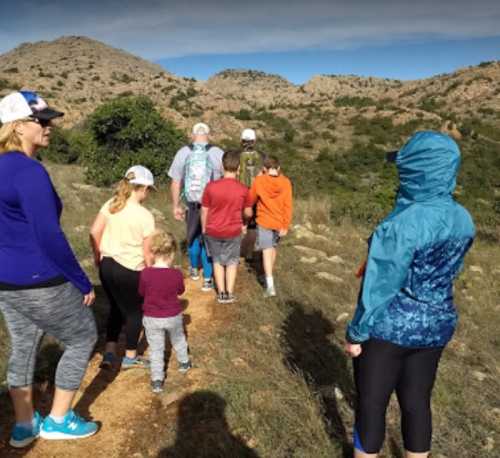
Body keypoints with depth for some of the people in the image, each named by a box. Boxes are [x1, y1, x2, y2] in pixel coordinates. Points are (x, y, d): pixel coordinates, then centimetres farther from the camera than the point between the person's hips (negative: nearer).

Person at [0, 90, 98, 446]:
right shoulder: (30, 171, -23)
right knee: (83, 338, 11)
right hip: (38, 281, -9)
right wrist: (83, 282, -16)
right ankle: (58, 420, 23)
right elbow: (50, 237, -25)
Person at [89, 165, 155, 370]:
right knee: (134, 312, 15)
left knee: (116, 308, 24)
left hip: (106, 266, 6)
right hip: (130, 271, -5)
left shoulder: (111, 204, 0)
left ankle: (109, 352, 22)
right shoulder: (145, 215, -14)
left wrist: (98, 256, 13)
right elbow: (147, 252, -11)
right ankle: (130, 357, 28)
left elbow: (94, 233, -1)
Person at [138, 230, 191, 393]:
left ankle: (157, 380, 14)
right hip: (173, 316, 1)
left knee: (156, 349, 12)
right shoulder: (176, 274, -18)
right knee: (178, 340, 27)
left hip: (152, 318, -1)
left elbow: (141, 292, -3)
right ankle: (184, 363, 47)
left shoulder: (145, 273, -20)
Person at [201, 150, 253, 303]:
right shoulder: (243, 189, -14)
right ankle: (230, 293, 19)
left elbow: (204, 211, -5)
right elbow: (248, 213, -1)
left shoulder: (211, 186, -15)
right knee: (232, 261, 17)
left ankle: (221, 293, 21)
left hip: (213, 231, 1)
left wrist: (204, 229, 10)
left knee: (218, 261, 18)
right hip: (233, 232, 0)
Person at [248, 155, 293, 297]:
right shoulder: (286, 182, -7)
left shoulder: (259, 181, -11)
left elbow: (251, 200, 4)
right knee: (273, 247, 23)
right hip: (279, 222, 3)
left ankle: (270, 285, -13)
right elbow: (288, 206, -9)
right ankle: (269, 276, 40)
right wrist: (286, 225, -3)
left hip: (264, 221, -3)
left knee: (267, 251, -4)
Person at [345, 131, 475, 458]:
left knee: (371, 404, 13)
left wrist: (357, 333, -9)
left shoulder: (403, 224, -25)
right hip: (438, 325, 6)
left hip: (390, 328, -6)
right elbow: (451, 270, 9)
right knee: (417, 402, 21)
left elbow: (380, 286, -20)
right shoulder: (463, 219, -4)